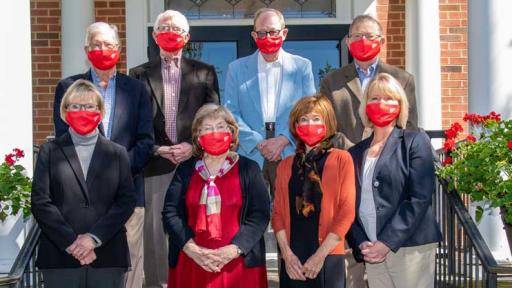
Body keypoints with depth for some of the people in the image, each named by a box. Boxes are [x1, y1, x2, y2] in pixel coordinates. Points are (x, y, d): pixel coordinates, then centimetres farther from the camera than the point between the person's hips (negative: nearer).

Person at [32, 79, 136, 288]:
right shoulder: (50, 151, 10)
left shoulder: (117, 153, 12)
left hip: (108, 257, 1)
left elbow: (127, 201, 2)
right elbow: (40, 201, 1)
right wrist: (70, 242, -9)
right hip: (60, 257, 0)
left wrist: (94, 237, -10)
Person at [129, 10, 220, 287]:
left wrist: (193, 146, -8)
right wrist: (157, 149, -7)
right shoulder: (139, 74, 10)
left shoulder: (204, 72, 11)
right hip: (156, 162, 0)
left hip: (194, 160, 0)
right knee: (154, 226, 2)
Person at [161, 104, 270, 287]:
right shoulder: (185, 170, 11)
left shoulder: (248, 169, 6)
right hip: (191, 265, 1)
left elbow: (260, 215, -2)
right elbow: (170, 213, 3)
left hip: (239, 265, -1)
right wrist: (191, 249, -10)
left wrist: (233, 250, -13)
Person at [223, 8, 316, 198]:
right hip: (250, 157, 0)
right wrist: (258, 143, -9)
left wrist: (283, 140, -10)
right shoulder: (237, 68, 10)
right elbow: (230, 113, 3)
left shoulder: (302, 67, 10)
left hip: (290, 156, 0)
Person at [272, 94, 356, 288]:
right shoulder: (285, 165, 11)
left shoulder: (341, 159, 1)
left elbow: (347, 211, -5)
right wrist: (286, 253, -5)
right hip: (292, 261, 3)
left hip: (328, 259, -2)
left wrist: (320, 254, -10)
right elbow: (278, 212, 8)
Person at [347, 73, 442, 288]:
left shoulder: (415, 142, 2)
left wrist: (387, 242, -14)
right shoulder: (356, 153, 14)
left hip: (409, 248, -3)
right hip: (372, 251, 4)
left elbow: (420, 198, -8)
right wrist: (361, 244, -6)